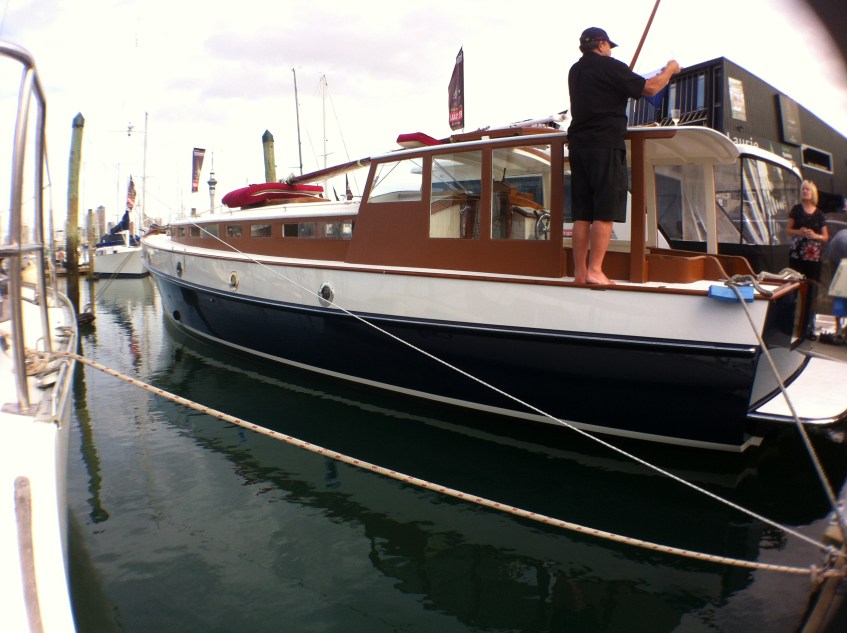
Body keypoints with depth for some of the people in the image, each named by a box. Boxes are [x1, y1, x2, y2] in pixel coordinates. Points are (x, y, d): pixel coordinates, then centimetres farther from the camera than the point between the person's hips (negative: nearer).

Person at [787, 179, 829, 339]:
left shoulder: (820, 214, 10)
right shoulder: (796, 209, 6)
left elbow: (826, 237, 12)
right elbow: (789, 230, 5)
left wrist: (815, 235, -8)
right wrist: (799, 232, -14)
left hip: (814, 257, 2)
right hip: (797, 255, -1)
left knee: (811, 292, 0)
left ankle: (809, 327, 5)